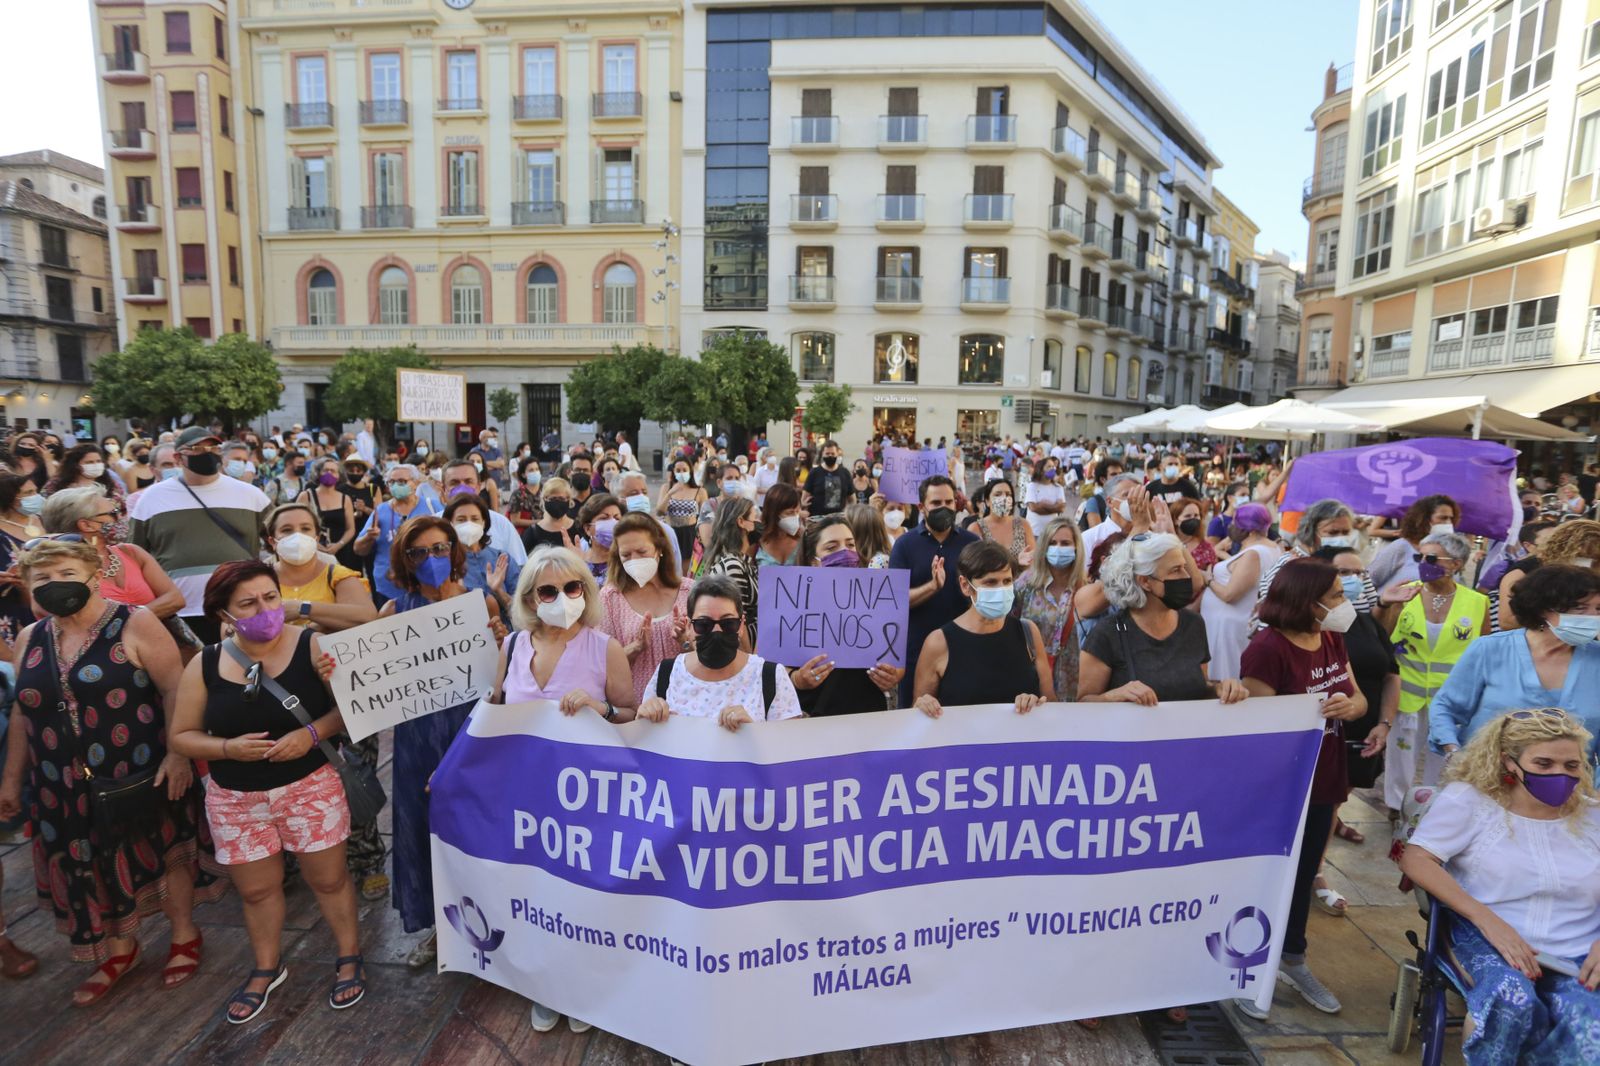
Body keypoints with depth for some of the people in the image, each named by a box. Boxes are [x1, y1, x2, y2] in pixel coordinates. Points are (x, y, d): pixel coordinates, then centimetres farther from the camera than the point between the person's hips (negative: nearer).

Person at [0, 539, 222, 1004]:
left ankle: (184, 936, 32)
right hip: (68, 785, 5)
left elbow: (175, 690, -16)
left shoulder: (136, 625, -13)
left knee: (163, 852, 11)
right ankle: (120, 949, 38)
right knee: (94, 865, 15)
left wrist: (178, 754, -23)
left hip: (142, 773, -5)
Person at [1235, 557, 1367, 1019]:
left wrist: (1349, 706, -13)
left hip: (1321, 782, 8)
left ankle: (1293, 960, 42)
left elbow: (1359, 699, 6)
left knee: (1303, 876, 23)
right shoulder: (1267, 647, -23)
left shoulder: (1333, 640, 3)